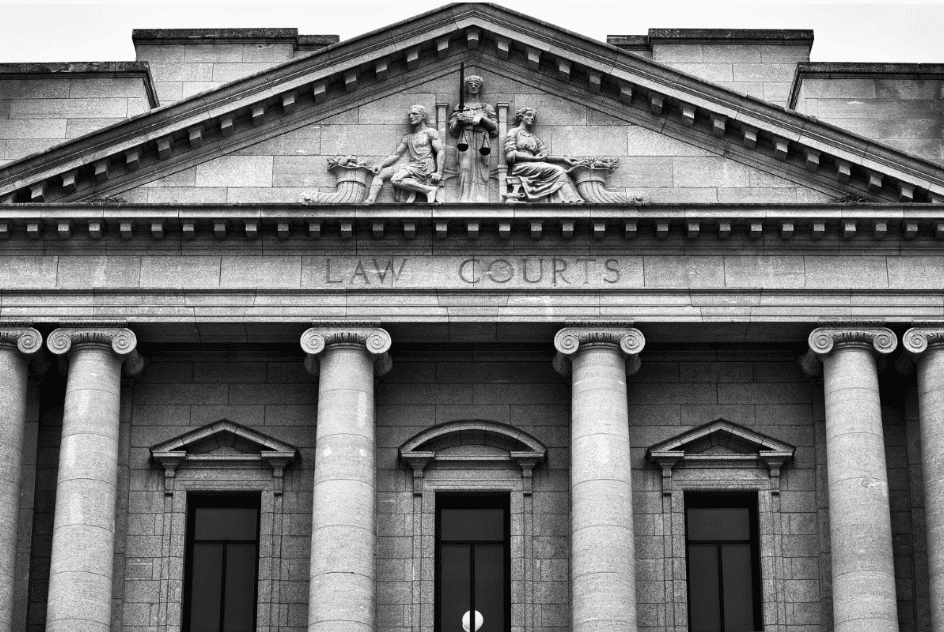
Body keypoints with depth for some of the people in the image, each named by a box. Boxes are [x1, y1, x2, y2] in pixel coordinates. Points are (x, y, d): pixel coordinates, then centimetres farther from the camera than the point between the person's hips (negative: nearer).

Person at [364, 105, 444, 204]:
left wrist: (439, 173, -19)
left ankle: (429, 190, -25)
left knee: (395, 180, -30)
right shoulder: (407, 138, 24)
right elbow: (395, 154, 18)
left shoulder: (430, 133, 5)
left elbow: (440, 152, -5)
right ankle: (370, 200, -21)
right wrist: (381, 165, 0)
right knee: (379, 174, -1)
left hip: (425, 167, -8)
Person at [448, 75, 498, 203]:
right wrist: (458, 121, -7)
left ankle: (480, 200, -16)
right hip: (465, 143, 0)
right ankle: (466, 201, -20)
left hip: (481, 144, 0)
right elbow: (452, 131, 13)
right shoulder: (460, 108, 18)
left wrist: (482, 118, -6)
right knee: (466, 172, -14)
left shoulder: (486, 107, 18)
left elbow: (495, 127, 8)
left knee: (480, 175, -11)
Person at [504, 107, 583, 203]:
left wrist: (563, 159, -2)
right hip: (521, 167, -5)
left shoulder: (534, 138, 28)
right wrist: (534, 158, -11)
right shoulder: (514, 132, 11)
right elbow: (510, 155, -4)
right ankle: (571, 200, -36)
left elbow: (544, 156, 15)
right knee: (558, 170, -25)